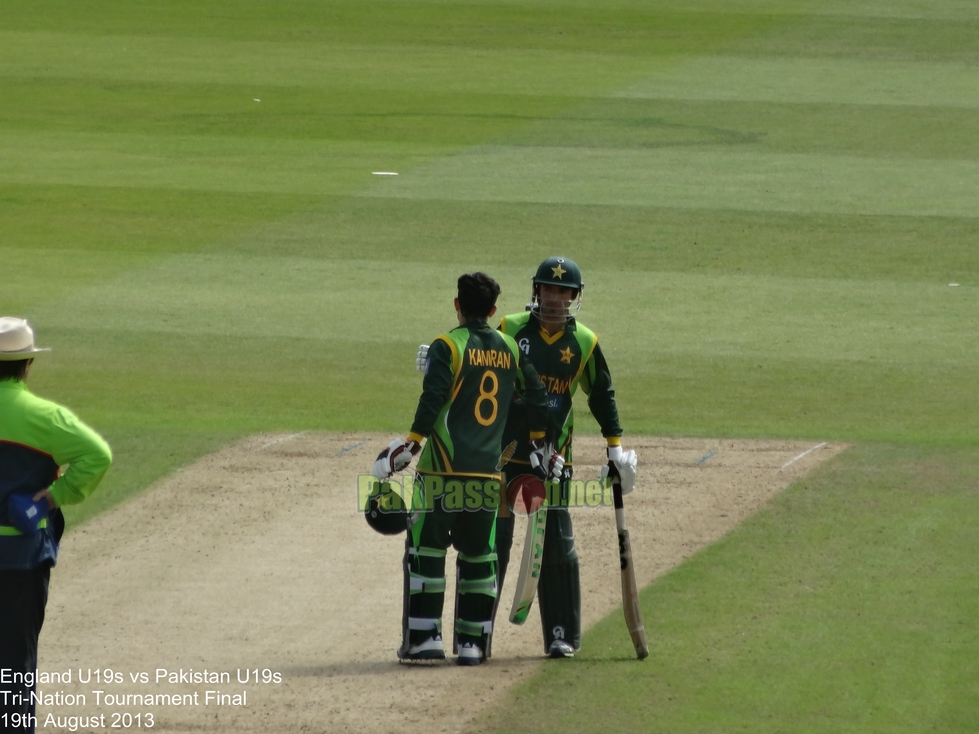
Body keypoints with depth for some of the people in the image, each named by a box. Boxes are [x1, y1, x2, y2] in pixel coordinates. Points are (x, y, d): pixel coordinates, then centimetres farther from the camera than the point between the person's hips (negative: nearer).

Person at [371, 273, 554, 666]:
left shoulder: (448, 346, -6)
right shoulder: (509, 348, 10)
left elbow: (433, 401, -16)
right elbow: (535, 395, 17)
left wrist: (410, 445, -13)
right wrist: (538, 444, 30)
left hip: (443, 470, -4)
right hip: (488, 472, 4)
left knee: (426, 550, 3)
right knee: (478, 555, 11)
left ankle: (424, 637, -2)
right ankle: (472, 643, 9)